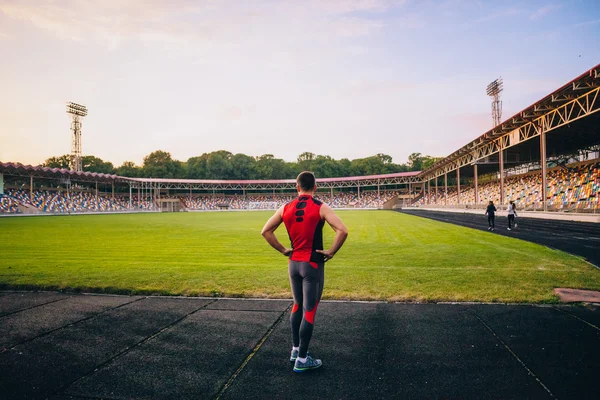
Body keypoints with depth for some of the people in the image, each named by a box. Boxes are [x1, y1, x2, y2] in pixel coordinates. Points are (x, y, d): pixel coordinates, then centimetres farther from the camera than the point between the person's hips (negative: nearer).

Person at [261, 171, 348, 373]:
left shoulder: (286, 208, 2)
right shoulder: (320, 208, -11)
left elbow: (266, 231, 4)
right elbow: (342, 230, -22)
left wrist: (283, 250, 8)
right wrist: (331, 252, -11)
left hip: (294, 263, 5)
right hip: (312, 264, -5)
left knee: (297, 306, 21)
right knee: (309, 310, 3)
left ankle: (295, 349, 31)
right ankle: (302, 360, 10)